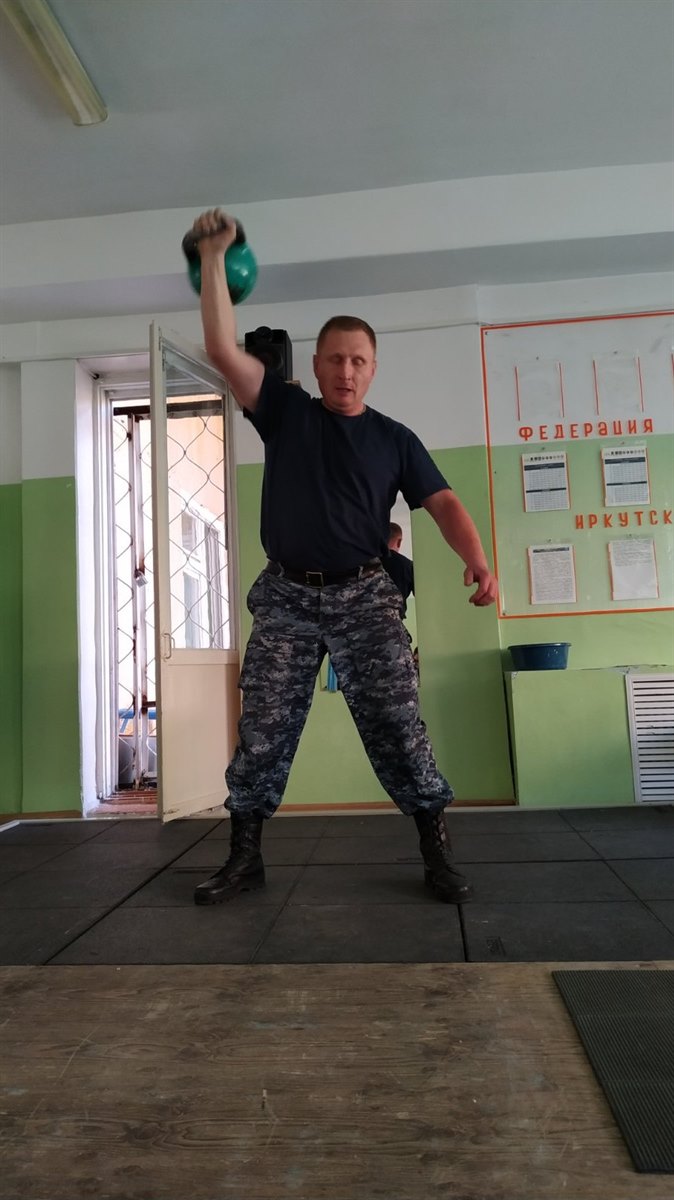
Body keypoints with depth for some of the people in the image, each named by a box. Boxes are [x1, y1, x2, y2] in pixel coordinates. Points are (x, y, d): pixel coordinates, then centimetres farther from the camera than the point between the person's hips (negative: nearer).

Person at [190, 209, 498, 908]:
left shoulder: (394, 439, 10)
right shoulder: (285, 412, 10)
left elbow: (443, 503, 2)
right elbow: (223, 349, 2)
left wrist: (477, 560, -17)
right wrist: (213, 258, -1)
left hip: (365, 596, 0)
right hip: (286, 596, 1)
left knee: (395, 724, -5)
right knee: (262, 730, 2)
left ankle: (437, 852, 8)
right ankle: (244, 856, 16)